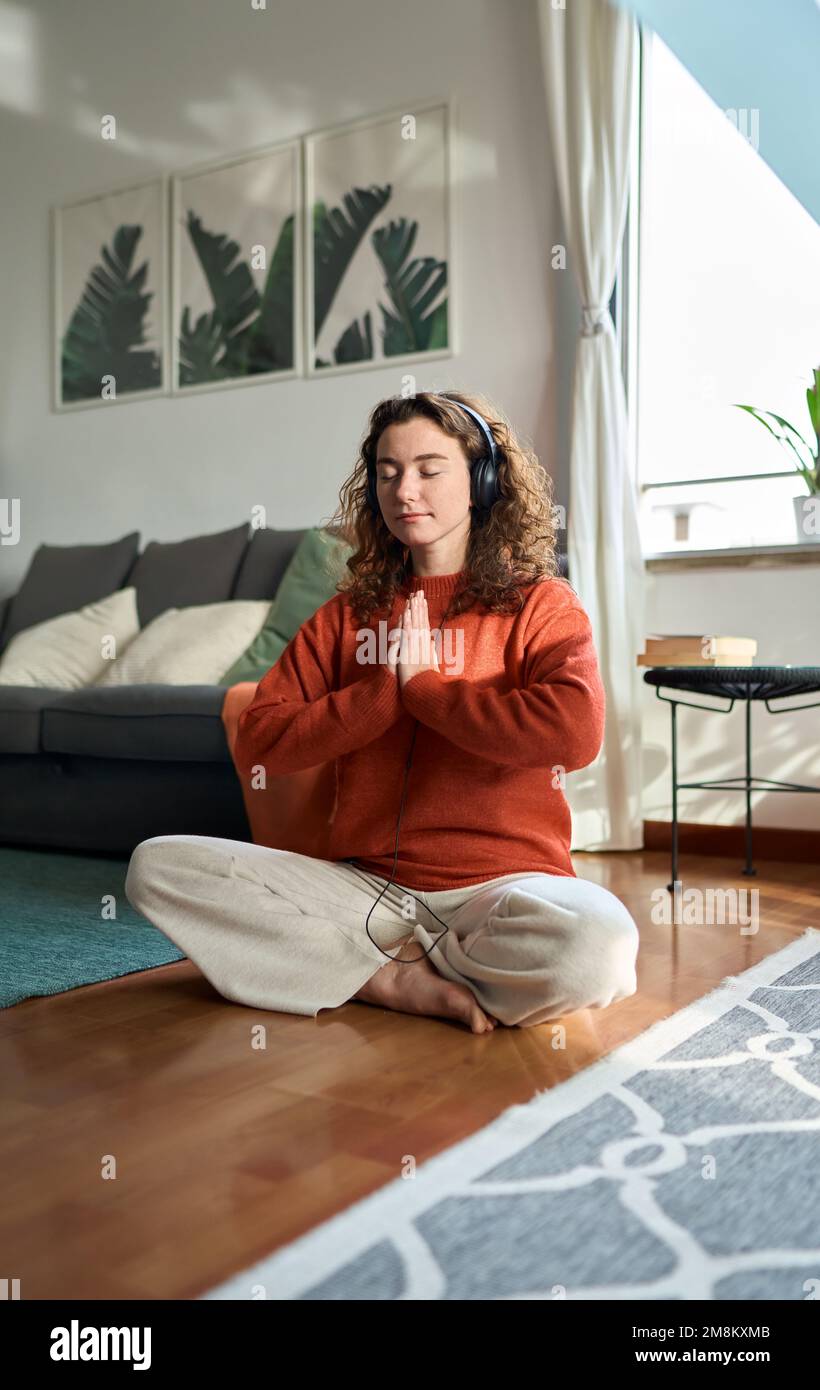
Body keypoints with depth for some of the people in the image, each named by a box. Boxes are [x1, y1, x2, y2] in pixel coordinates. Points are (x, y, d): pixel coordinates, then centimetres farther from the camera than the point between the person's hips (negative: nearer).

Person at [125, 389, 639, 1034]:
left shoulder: (538, 603, 3)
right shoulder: (348, 614, 14)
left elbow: (576, 732, -19)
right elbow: (258, 741, 3)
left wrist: (423, 685, -9)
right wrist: (385, 691, -7)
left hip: (498, 884, -3)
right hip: (363, 883, 3)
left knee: (597, 941, -37)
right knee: (158, 865, -14)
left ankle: (369, 964, -9)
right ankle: (405, 982, -14)